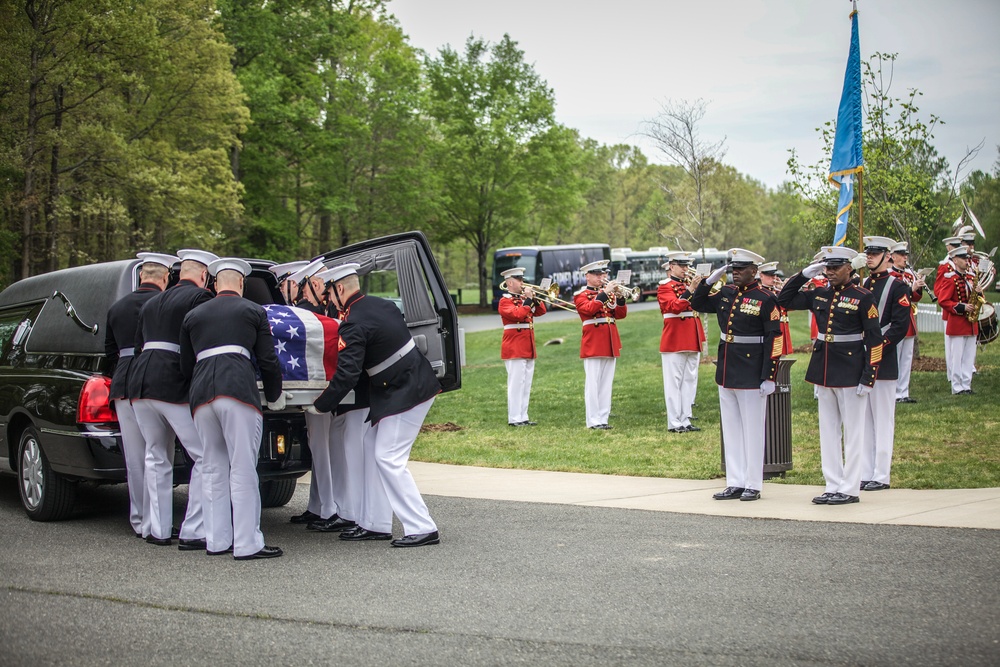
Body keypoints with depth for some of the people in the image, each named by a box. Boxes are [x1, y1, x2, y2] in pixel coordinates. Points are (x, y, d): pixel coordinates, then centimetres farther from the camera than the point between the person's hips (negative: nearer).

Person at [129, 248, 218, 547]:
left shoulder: (152, 302, 21)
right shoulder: (200, 297, -2)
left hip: (141, 386, 8)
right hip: (176, 386, -8)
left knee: (157, 457, 19)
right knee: (205, 457, -2)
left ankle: (158, 530, 21)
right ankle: (193, 532, -6)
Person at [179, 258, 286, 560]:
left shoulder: (193, 316, 22)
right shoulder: (253, 311, 11)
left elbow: (185, 366, 21)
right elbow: (268, 361, 8)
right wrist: (275, 397, 21)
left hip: (202, 396, 4)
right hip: (239, 390, -4)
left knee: (214, 469, 13)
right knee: (243, 469, -4)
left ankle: (217, 540, 15)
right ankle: (247, 544, -4)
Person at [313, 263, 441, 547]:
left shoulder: (354, 325, -19)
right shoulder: (384, 305, 9)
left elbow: (346, 375, -24)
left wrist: (319, 405, -13)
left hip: (405, 395, -10)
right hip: (417, 384, 10)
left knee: (388, 459, -7)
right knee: (374, 454, 14)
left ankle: (422, 529, -6)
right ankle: (376, 524, 19)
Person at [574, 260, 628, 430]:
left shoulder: (608, 292, 16)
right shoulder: (581, 295, 0)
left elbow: (620, 314, 8)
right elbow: (589, 309, -20)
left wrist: (620, 298, -8)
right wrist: (604, 293, -23)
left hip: (610, 344, 6)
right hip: (592, 344, -6)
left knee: (607, 382, 7)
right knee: (592, 382, -5)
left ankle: (603, 418, 11)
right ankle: (593, 420, -2)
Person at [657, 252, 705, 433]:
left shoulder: (688, 283, 15)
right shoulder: (665, 286, -5)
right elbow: (675, 307, -21)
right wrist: (690, 289, -26)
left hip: (692, 341, 7)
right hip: (674, 341, -7)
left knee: (689, 380, 8)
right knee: (674, 382, -3)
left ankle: (685, 420, 13)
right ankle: (674, 423, 0)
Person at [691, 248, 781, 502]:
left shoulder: (766, 299, -10)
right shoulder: (726, 293, 8)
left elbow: (774, 339, -12)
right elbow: (697, 304, 19)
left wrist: (769, 377, -15)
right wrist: (710, 281, 3)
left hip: (751, 375, -7)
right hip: (726, 373, 7)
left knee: (752, 430, 2)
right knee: (731, 430, 11)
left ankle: (753, 486, 10)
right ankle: (735, 483, 18)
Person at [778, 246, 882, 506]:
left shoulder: (863, 297, -8)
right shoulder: (819, 295, 7)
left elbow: (874, 340, -8)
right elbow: (784, 300, 13)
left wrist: (868, 378, -13)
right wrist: (804, 274, 2)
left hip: (850, 372, -6)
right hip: (823, 371, 6)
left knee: (852, 431, 2)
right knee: (828, 431, 10)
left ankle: (850, 489, 7)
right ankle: (833, 486, 17)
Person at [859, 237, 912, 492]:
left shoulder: (897, 287, -4)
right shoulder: (859, 285, 14)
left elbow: (900, 326, -12)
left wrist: (877, 348, -18)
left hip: (882, 362, -6)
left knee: (882, 420, 0)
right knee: (862, 419, 9)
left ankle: (881, 476, 4)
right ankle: (864, 473, 14)